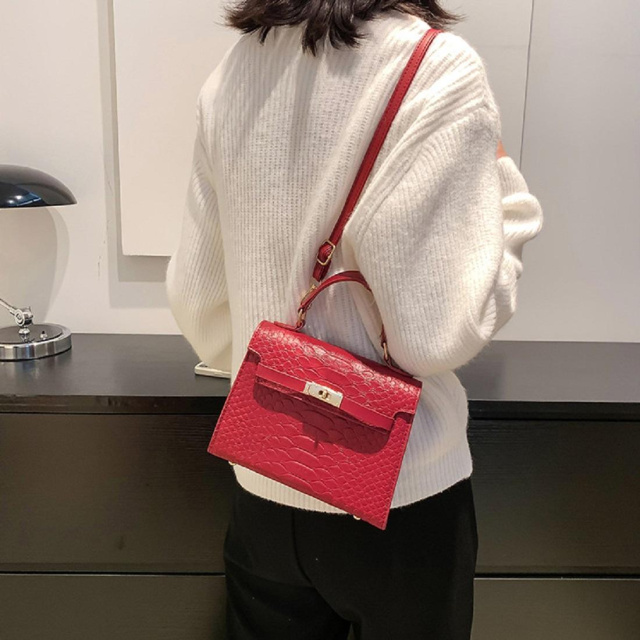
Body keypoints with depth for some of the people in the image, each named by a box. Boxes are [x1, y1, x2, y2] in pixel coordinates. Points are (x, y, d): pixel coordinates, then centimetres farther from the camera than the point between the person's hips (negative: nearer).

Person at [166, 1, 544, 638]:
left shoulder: (232, 71, -1)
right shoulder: (441, 68, -17)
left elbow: (194, 295, 3)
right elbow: (435, 334, -22)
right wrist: (506, 194, -6)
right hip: (400, 494, -4)